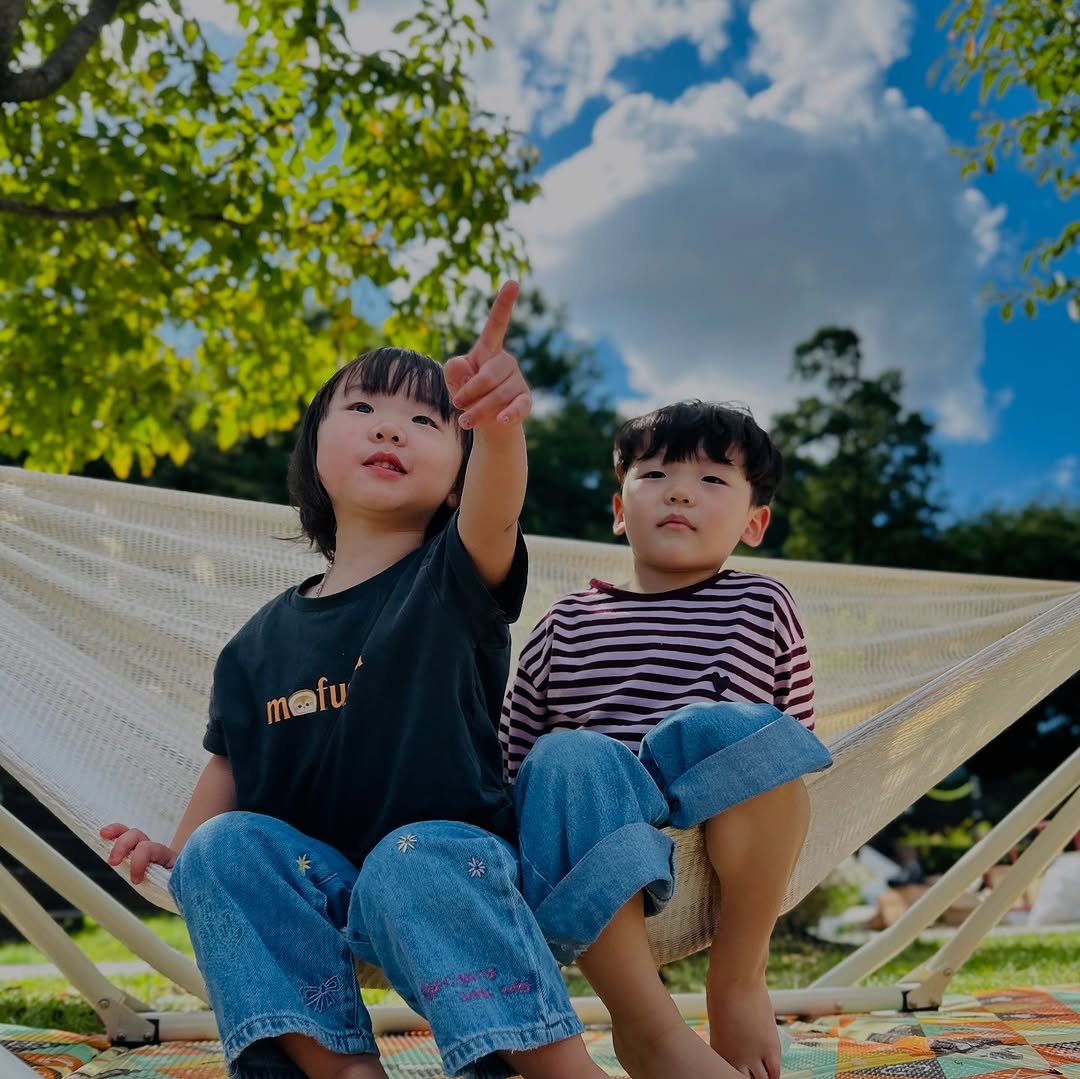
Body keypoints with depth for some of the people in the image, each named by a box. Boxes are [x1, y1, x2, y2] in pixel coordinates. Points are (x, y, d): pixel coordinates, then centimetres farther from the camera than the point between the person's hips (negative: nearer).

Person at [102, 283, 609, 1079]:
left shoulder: (456, 580, -5)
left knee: (412, 860, -35)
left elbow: (491, 515, -28)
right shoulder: (262, 641, 7)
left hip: (448, 863, -4)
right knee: (222, 844, -22)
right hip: (313, 889, 4)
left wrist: (498, 421, -51)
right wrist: (180, 852, -10)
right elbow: (232, 767, 11)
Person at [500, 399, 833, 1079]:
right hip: (599, 836, 1)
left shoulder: (764, 607, 16)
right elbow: (509, 752, 18)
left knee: (731, 727, -33)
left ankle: (739, 982, -18)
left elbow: (798, 741, 18)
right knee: (569, 759, -34)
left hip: (721, 834, -1)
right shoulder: (568, 624, 18)